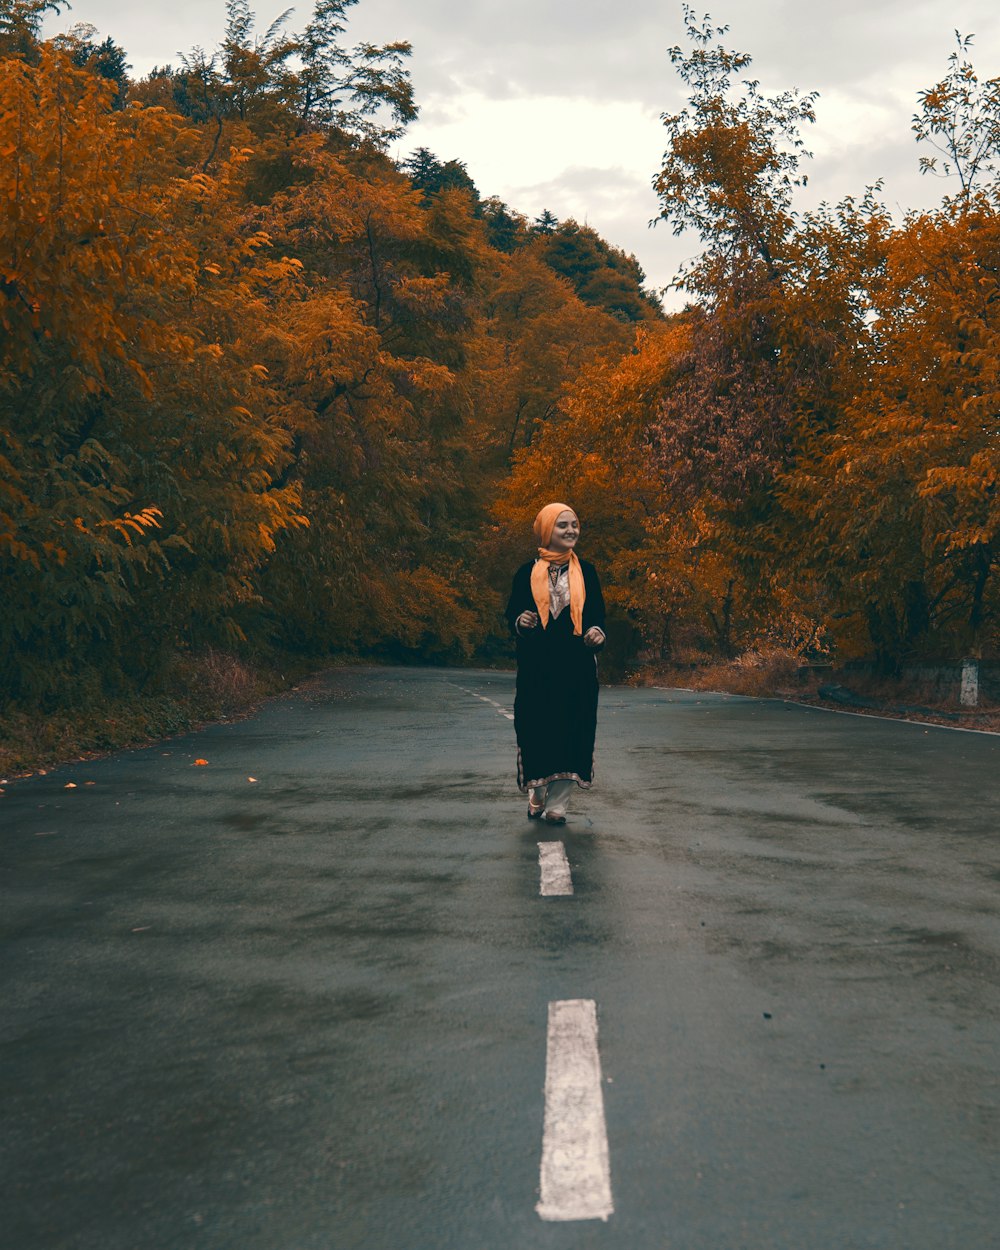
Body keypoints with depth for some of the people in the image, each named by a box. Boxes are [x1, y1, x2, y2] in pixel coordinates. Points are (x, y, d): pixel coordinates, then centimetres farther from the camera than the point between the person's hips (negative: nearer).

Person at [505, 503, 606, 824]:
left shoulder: (586, 571, 8)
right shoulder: (527, 574, 5)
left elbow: (597, 614, 10)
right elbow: (512, 614, 7)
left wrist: (596, 633, -11)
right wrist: (520, 623, -15)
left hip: (576, 666, 1)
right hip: (537, 667, -1)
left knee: (571, 731, -2)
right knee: (536, 731, 0)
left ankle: (557, 803, 6)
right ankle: (537, 796, 19)